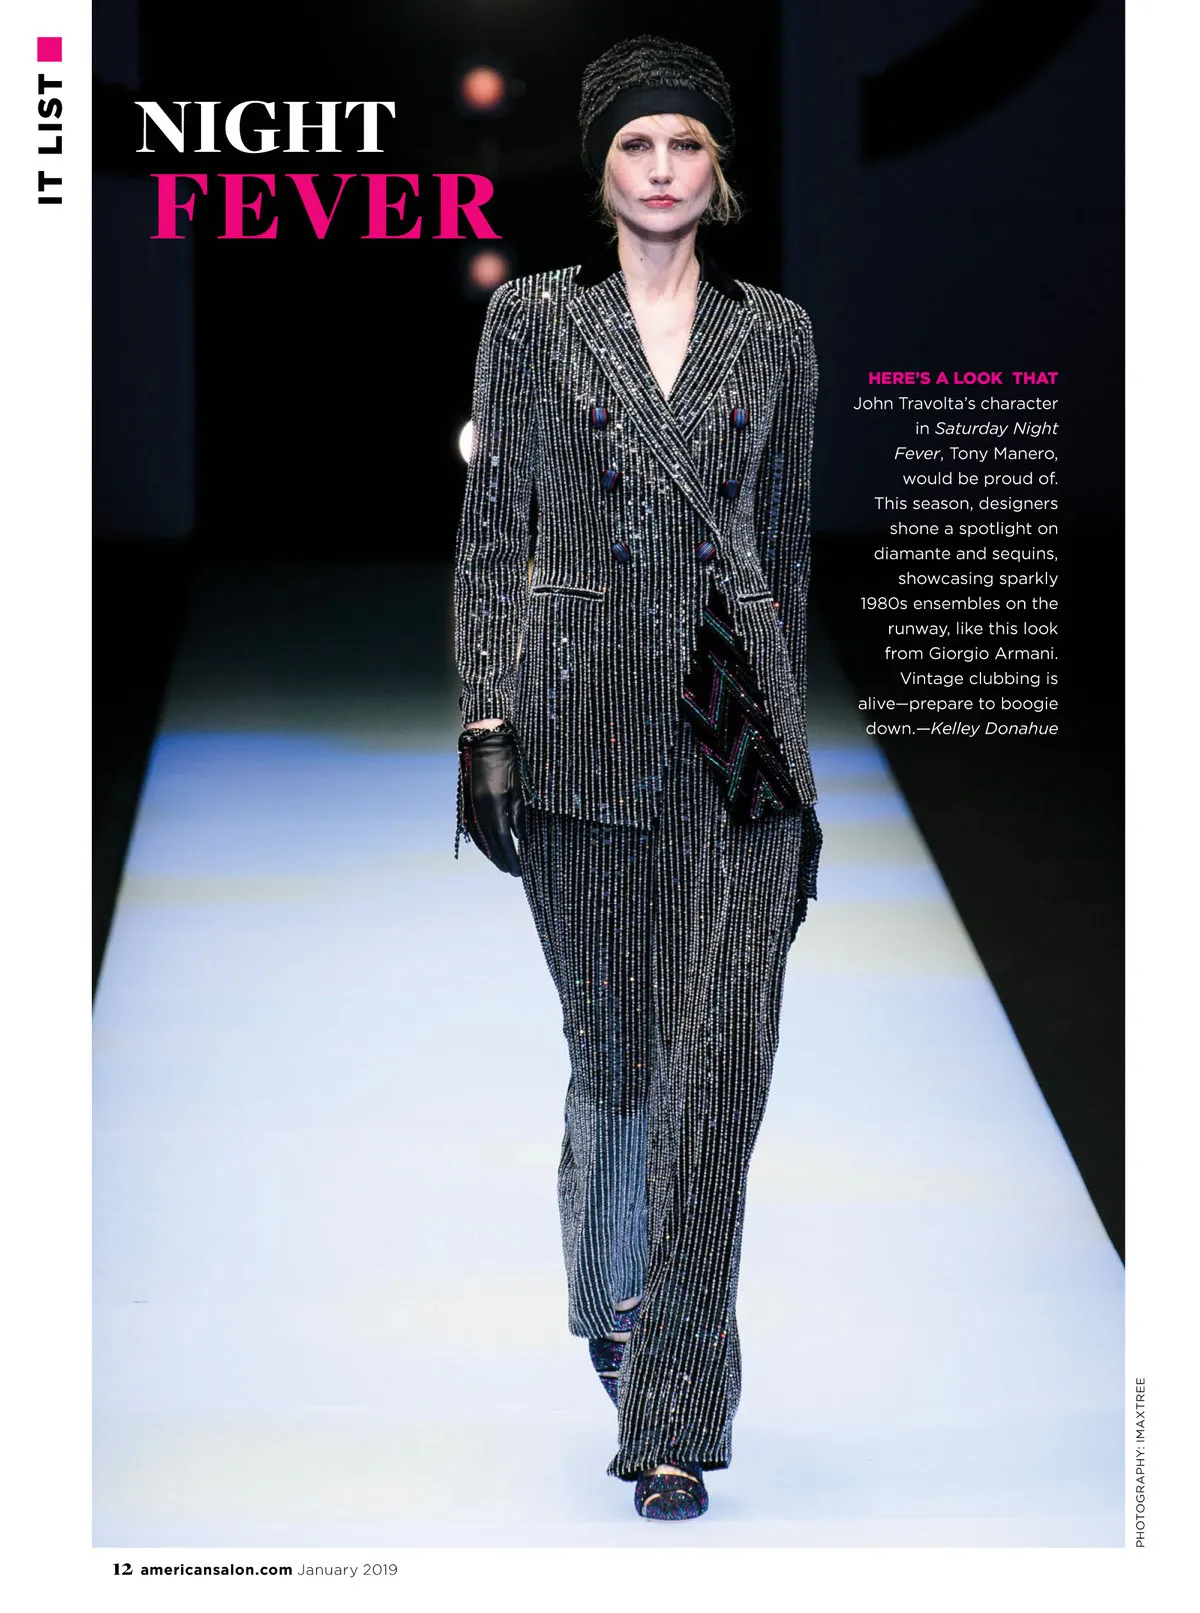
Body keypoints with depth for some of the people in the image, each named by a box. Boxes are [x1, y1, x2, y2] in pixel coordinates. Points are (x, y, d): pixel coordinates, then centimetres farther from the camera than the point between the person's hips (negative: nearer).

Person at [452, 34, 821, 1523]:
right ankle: (606, 1300, 37)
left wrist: (789, 733, 13)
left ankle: (673, 1415, -1)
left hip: (739, 726, 1)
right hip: (589, 714, -1)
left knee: (718, 1062, -8)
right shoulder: (531, 318, 5)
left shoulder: (775, 334, 10)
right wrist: (487, 725, -6)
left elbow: (786, 543, 14)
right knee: (615, 1047, 9)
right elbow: (491, 534, 2)